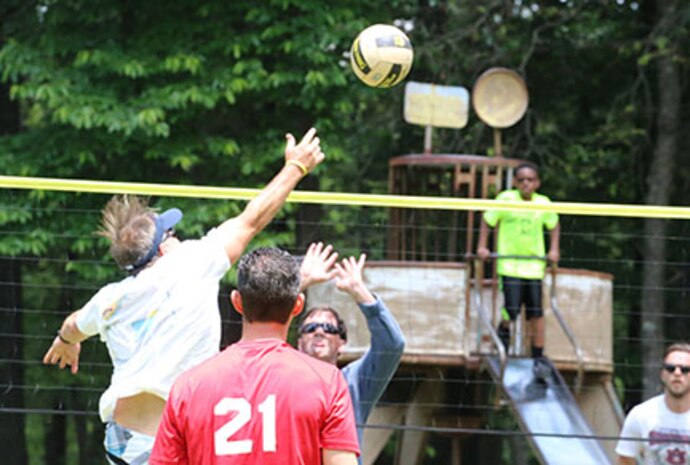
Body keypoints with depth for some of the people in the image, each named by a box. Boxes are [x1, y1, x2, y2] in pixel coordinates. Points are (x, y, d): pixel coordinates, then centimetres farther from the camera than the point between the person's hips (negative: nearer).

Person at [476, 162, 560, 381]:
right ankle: (504, 329, 23)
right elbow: (487, 221, 6)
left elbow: (554, 225, 20)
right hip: (509, 263, -2)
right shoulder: (505, 199, -7)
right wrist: (482, 246, 1)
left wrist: (554, 250, 12)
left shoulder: (543, 203, 1)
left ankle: (539, 357, 8)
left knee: (536, 313, 0)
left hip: (534, 265, 2)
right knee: (512, 309, -12)